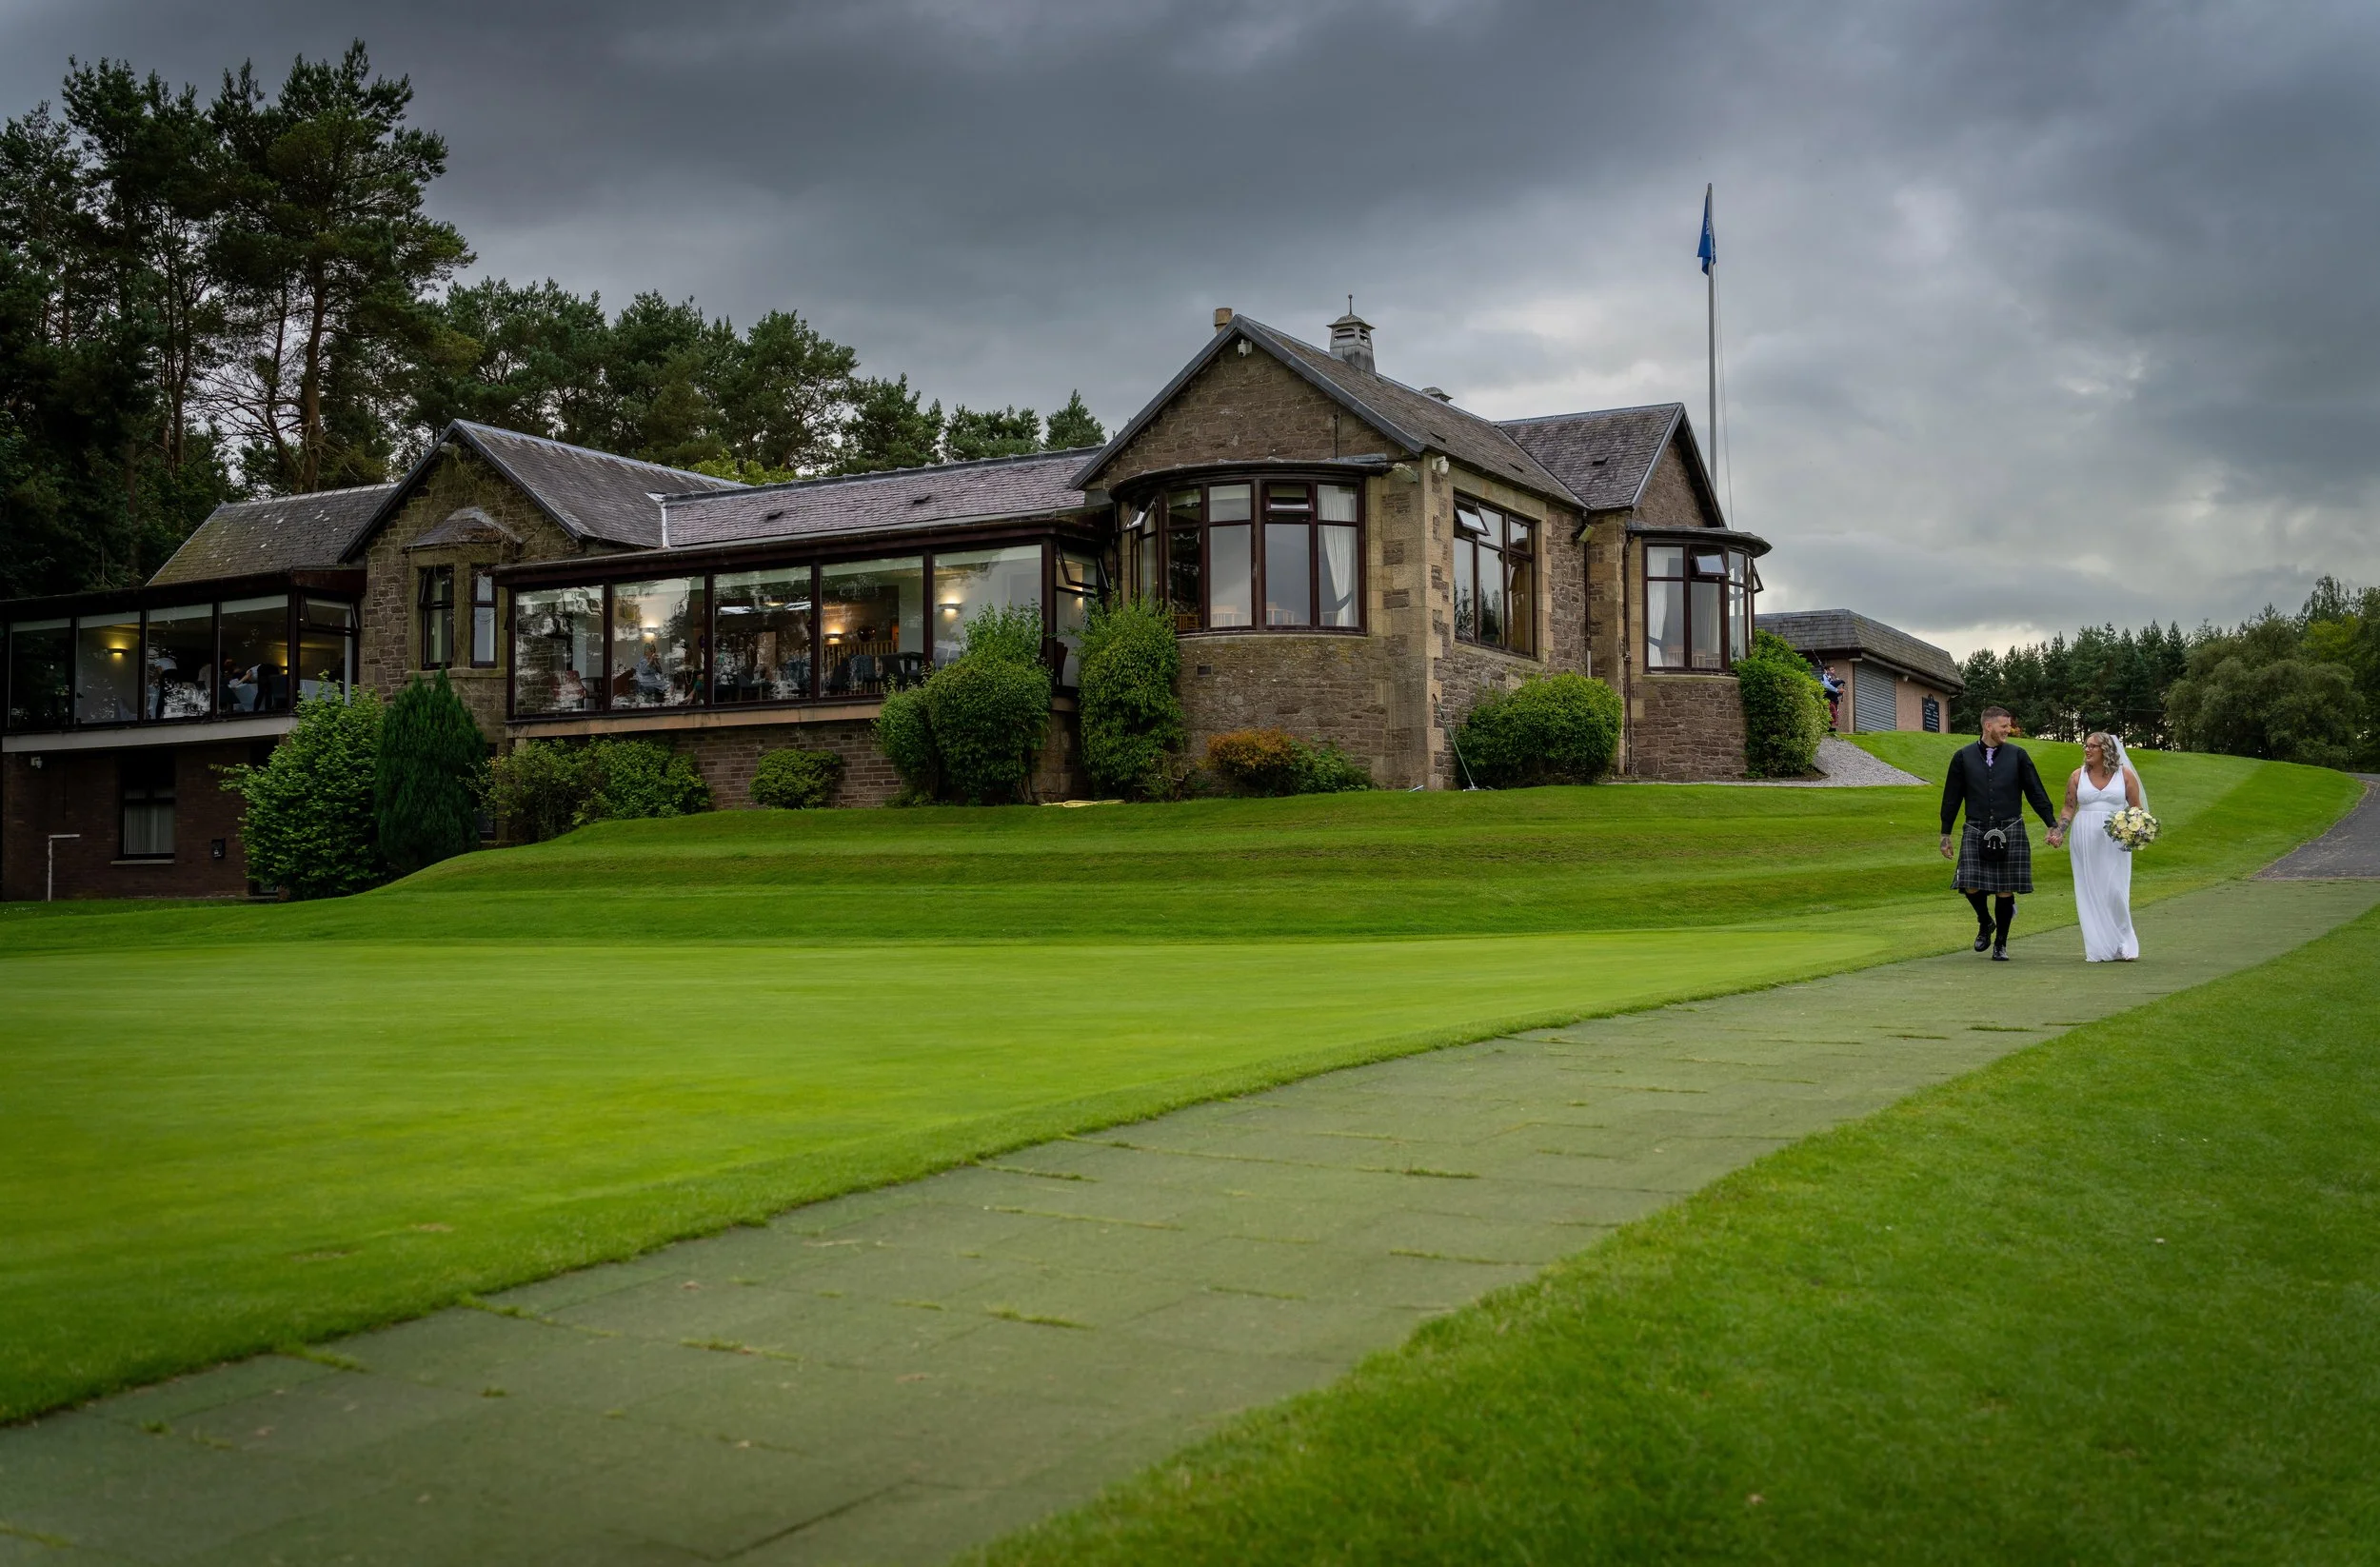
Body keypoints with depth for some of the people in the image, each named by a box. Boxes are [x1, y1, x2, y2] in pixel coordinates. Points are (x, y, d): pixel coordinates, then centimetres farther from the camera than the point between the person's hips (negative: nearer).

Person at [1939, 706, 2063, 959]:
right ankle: (1985, 923, 22)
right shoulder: (1963, 757, 4)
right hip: (1976, 831, 0)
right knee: (1971, 886, -9)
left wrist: (2052, 825, 2)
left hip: (2009, 831, 0)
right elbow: (1952, 797, 9)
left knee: (2005, 890, 1)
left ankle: (2001, 943, 15)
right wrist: (1945, 833, 9)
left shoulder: (2017, 755, 5)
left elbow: (2036, 793, 8)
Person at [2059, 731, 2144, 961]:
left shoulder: (2125, 774, 2)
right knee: (2089, 893, 1)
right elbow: (2069, 808, 9)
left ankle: (2122, 945, 8)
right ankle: (2097, 948, 7)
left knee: (2115, 891, -5)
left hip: (2115, 842, -2)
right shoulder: (2078, 776, 6)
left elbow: (2137, 808, 5)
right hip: (2085, 841, 2)